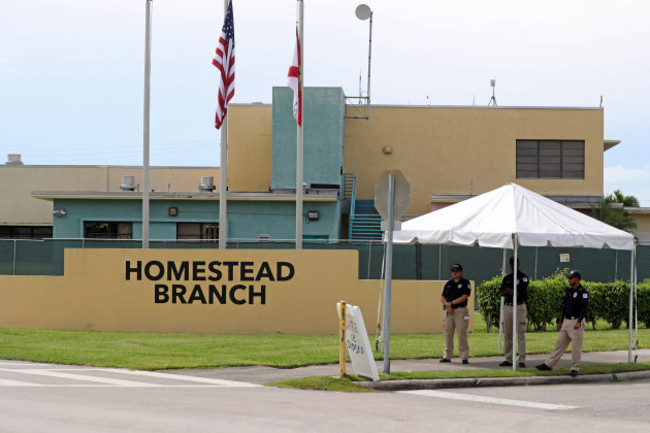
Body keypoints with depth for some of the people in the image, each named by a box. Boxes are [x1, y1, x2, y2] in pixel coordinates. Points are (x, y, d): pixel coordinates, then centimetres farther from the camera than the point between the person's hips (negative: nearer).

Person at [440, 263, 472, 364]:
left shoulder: (465, 283, 1)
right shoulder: (448, 283, 16)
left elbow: (464, 297, -10)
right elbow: (442, 298, 12)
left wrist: (451, 303, -13)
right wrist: (447, 305, -7)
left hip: (460, 310, -5)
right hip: (449, 311, 5)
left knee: (462, 334, -8)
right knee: (448, 334, 5)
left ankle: (464, 357, -7)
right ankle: (447, 356, 10)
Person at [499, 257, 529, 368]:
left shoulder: (523, 277, -1)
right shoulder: (507, 278, 15)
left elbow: (520, 293, -12)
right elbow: (502, 293, 4)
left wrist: (509, 290, -2)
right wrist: (514, 291, -11)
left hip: (519, 306, -5)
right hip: (507, 307, 5)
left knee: (521, 334, -8)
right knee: (507, 334, 6)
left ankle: (522, 360, -8)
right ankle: (508, 359, 11)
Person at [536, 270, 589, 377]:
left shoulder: (582, 292, -10)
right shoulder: (569, 291, 15)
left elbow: (584, 308, -18)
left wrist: (579, 322, -27)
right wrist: (561, 321, 19)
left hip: (576, 322, -8)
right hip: (566, 321, 8)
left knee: (576, 347, -5)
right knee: (559, 344, 10)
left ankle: (575, 368, 2)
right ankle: (549, 364, 13)